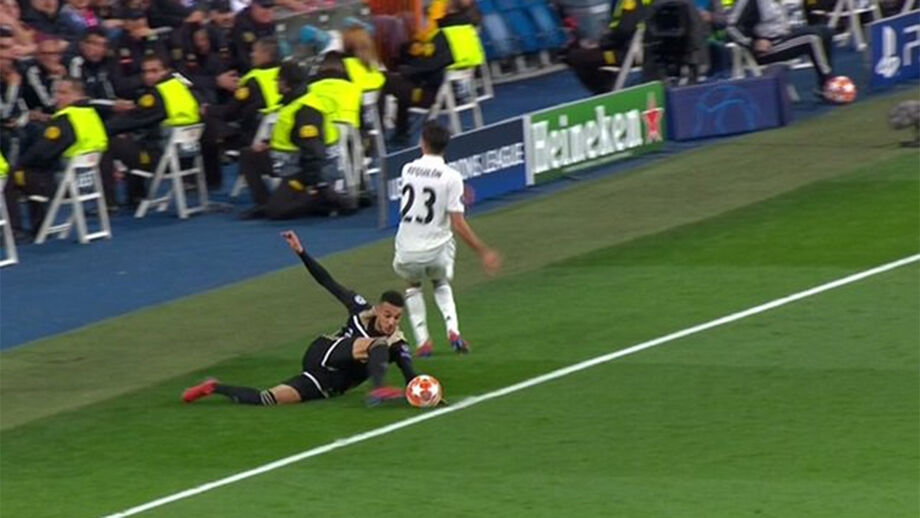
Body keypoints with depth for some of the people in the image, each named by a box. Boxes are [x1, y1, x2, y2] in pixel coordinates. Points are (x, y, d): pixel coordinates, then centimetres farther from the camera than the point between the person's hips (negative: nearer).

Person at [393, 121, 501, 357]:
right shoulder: (451, 177, -12)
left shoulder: (407, 170, -1)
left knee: (413, 285, 32)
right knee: (441, 284, 31)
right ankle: (453, 330, 9)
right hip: (437, 251, -1)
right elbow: (458, 224, -15)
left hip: (407, 251, 1)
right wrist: (483, 251, -8)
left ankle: (422, 341, 21)